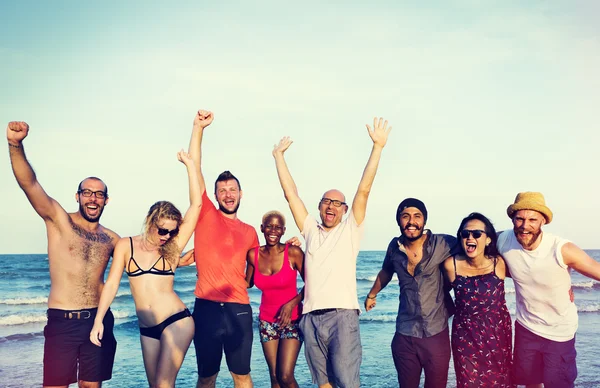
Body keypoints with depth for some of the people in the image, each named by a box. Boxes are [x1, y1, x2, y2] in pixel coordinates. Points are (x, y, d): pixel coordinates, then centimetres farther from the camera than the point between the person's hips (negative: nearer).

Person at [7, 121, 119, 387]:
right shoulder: (59, 221, -3)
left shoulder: (111, 239, 8)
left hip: (99, 321, 3)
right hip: (62, 323, -3)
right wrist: (16, 145, -33)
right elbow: (29, 183, -17)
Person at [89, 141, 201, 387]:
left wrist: (190, 165, -4)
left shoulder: (173, 246, -1)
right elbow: (112, 284, 5)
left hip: (177, 321, -3)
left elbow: (196, 204, -5)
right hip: (147, 329, 3)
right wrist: (98, 321, -3)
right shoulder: (126, 245, 4)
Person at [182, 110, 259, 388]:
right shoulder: (205, 215, 3)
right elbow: (195, 168, -5)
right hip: (207, 308, -1)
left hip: (239, 311, 2)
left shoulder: (249, 232, 11)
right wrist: (199, 127, -10)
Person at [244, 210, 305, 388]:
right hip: (267, 321, 3)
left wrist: (292, 303, -18)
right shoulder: (253, 254, -3)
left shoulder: (293, 252, -14)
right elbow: (248, 283, 11)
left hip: (292, 319, -3)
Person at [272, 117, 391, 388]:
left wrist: (377, 147, -7)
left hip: (343, 315, -3)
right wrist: (279, 155, 16)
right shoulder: (310, 230, 15)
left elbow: (364, 189, -1)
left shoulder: (351, 230, 8)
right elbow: (291, 194, 15)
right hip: (311, 317, 3)